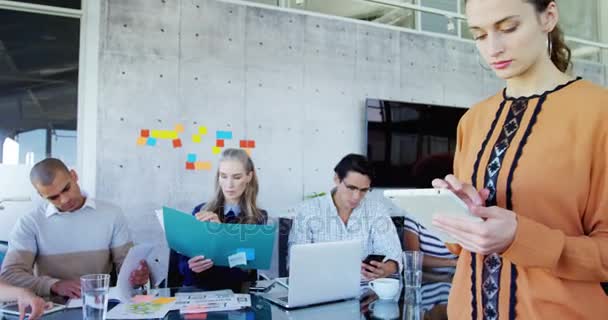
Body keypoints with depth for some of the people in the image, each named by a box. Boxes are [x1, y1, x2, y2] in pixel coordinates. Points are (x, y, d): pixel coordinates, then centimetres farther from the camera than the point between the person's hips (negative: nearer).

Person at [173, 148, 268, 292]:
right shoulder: (201, 211, 6)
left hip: (236, 292, 0)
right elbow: (182, 260, 6)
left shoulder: (258, 218, 3)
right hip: (196, 288, 0)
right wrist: (191, 267, -17)